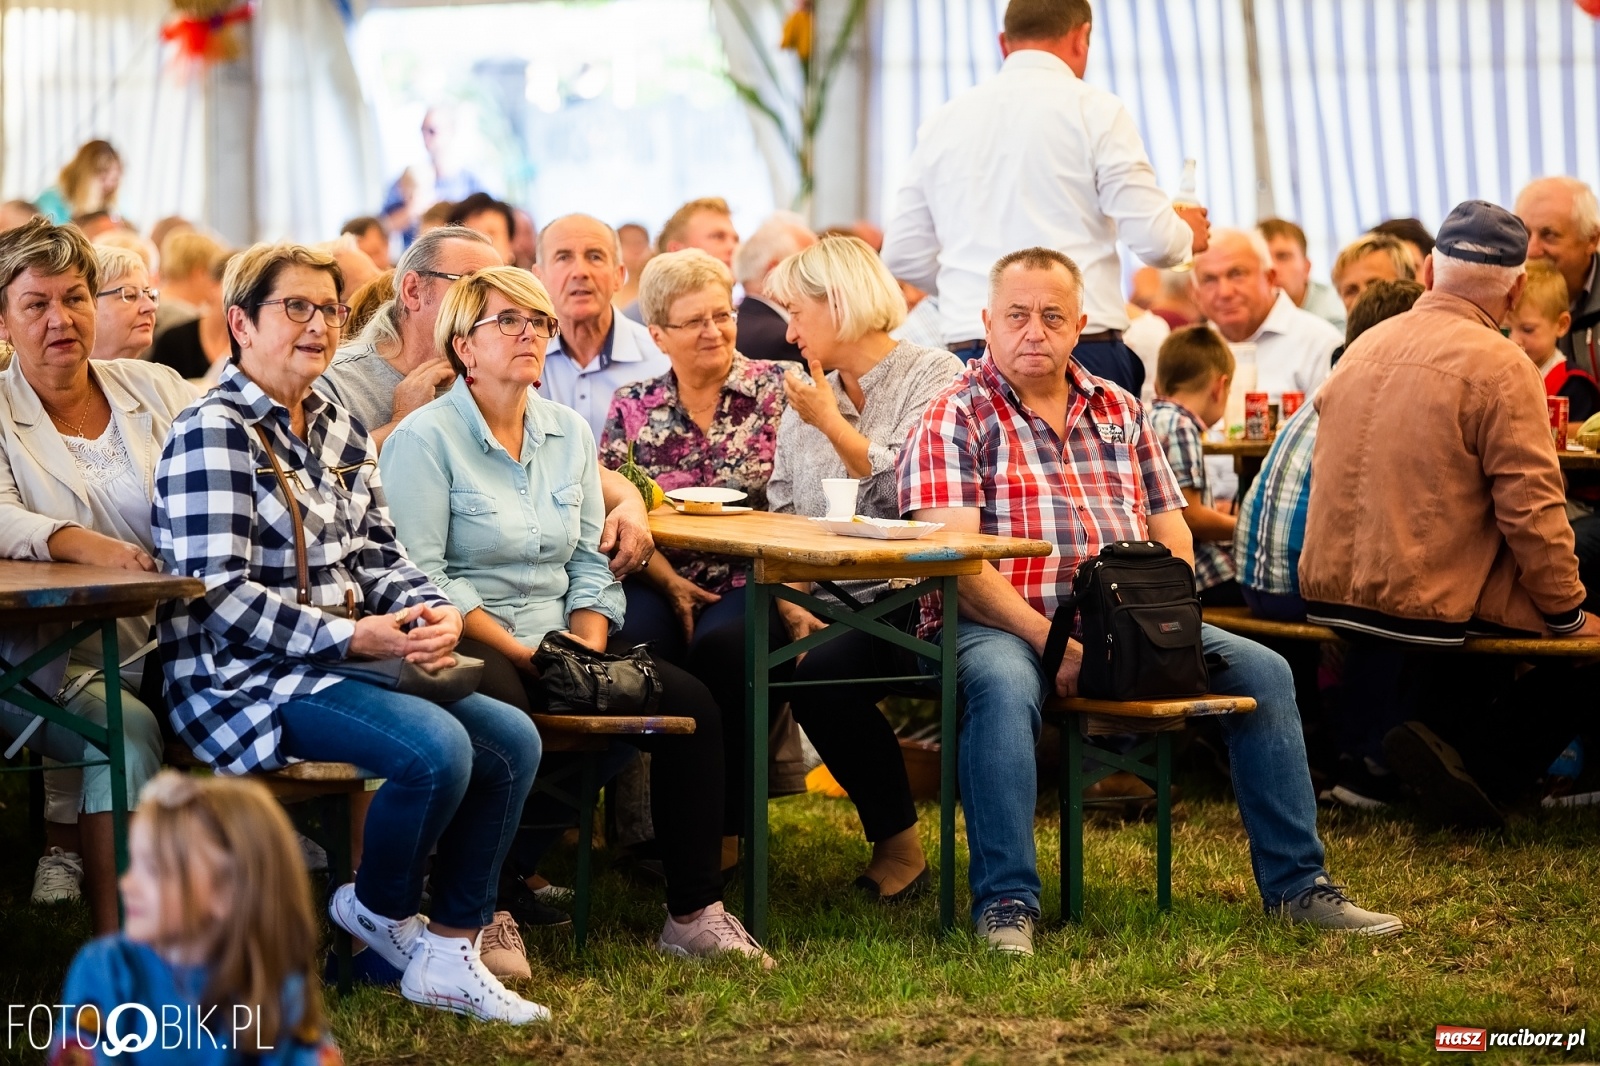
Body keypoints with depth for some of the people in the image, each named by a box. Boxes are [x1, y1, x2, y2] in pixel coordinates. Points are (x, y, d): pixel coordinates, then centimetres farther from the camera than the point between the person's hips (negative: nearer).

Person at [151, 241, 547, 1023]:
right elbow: (219, 597, -18)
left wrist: (435, 613, -7)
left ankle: (451, 954, -2)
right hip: (243, 681, -9)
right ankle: (377, 910, 1)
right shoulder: (214, 435, -10)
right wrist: (354, 637, -23)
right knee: (436, 747, -28)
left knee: (512, 739, -9)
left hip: (340, 665, 9)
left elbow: (378, 557, 16)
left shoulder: (341, 435, 17)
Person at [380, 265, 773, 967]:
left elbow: (590, 561, 14)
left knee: (690, 705, -14)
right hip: (468, 647, -7)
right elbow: (422, 578, -13)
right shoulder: (427, 438, -5)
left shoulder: (569, 433, 15)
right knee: (505, 714, -39)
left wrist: (587, 644, -5)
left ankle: (694, 914, -9)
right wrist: (523, 652, -18)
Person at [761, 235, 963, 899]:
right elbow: (779, 517, 10)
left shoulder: (933, 377, -1)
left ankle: (897, 842, -12)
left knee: (822, 673, -31)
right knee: (732, 653, -25)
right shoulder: (804, 400, 17)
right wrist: (794, 604, -6)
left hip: (907, 597, -5)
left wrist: (832, 422, -7)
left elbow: (909, 497, -14)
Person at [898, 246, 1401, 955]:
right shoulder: (955, 418, -2)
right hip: (999, 627, -6)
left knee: (1262, 669, -9)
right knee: (1002, 685, -39)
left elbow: (1171, 535, 17)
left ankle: (1296, 885, 0)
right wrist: (1052, 644, -22)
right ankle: (1006, 905, -36)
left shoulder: (1120, 412, 17)